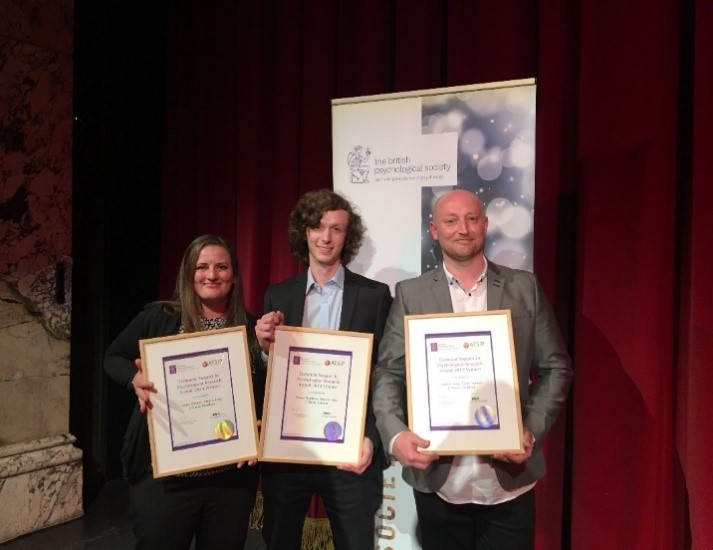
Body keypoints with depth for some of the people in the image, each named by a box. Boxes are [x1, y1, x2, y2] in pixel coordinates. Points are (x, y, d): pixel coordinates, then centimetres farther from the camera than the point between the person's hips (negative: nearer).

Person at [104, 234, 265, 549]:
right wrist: (135, 378, -13)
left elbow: (264, 395, 8)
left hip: (233, 477, 2)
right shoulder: (159, 317, -4)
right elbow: (113, 358, 8)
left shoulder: (252, 329, 1)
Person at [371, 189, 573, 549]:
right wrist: (396, 435, -17)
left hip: (510, 480, 0)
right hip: (437, 480, 0)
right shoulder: (410, 294, 1)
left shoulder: (525, 288, 3)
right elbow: (388, 373, -1)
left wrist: (532, 430, -8)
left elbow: (555, 367, 5)